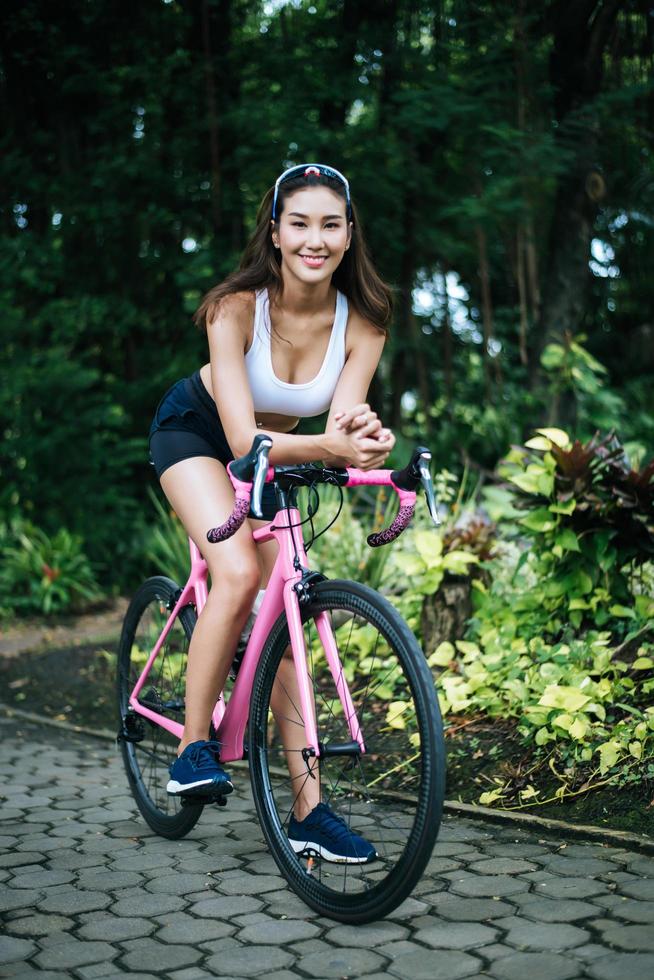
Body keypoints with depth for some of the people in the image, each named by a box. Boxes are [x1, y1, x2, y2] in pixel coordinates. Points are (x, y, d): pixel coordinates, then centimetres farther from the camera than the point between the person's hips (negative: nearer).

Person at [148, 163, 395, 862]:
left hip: (272, 452, 3)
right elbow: (242, 437, -38)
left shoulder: (361, 324, -21)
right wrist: (329, 446, -54)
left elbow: (343, 427, -28)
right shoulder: (237, 307, -31)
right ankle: (193, 746, -10)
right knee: (238, 573, -29)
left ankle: (309, 809, -1)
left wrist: (360, 439, -52)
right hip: (193, 432, -3)